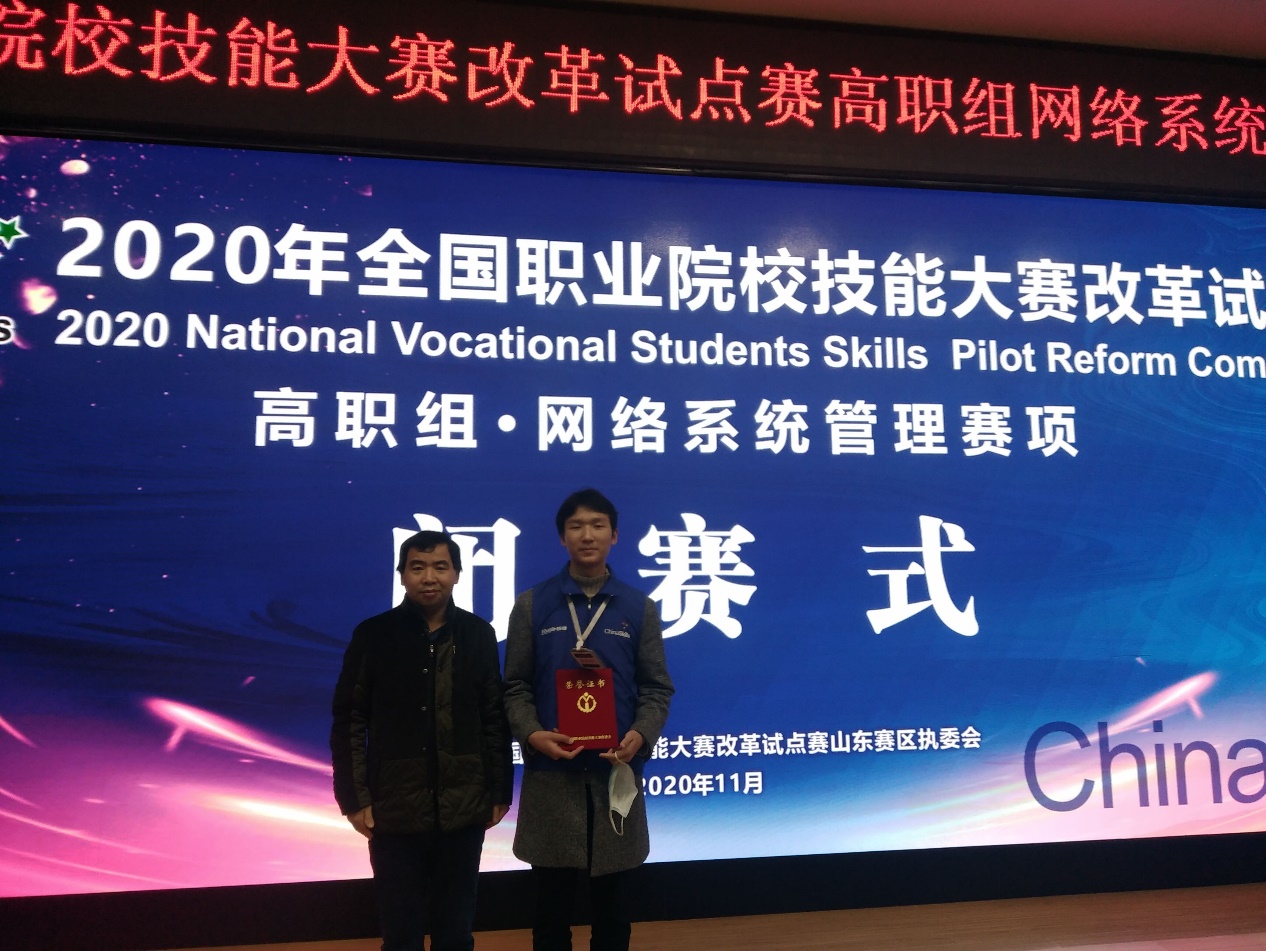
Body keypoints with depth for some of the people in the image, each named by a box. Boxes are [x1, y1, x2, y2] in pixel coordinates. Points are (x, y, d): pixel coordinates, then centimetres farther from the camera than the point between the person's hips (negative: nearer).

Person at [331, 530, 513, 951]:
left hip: (463, 808, 2)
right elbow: (349, 721, -2)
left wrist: (499, 791, 3)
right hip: (395, 809, -1)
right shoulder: (373, 634, -3)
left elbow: (495, 718, 4)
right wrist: (354, 798, -6)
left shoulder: (478, 634, 2)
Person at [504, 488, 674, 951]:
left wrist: (640, 734, -14)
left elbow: (657, 687, 4)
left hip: (616, 771, 1)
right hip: (550, 774, 0)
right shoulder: (531, 605, 3)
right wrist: (533, 734, -15)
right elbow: (515, 686, 2)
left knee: (613, 906, 13)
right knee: (551, 906, 10)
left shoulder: (639, 608, 4)